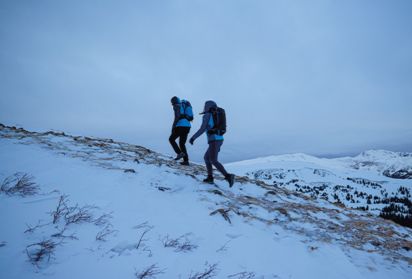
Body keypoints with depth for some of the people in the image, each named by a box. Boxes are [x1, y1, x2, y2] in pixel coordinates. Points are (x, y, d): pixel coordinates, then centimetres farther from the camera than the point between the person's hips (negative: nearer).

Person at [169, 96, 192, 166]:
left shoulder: (176, 106, 0)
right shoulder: (185, 106, 25)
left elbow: (177, 116, -15)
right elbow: (190, 118, 22)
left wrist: (173, 126, -11)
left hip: (181, 126, -8)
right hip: (187, 126, 8)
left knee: (171, 139, 10)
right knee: (182, 143, 14)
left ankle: (179, 153, -7)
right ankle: (186, 161, 5)